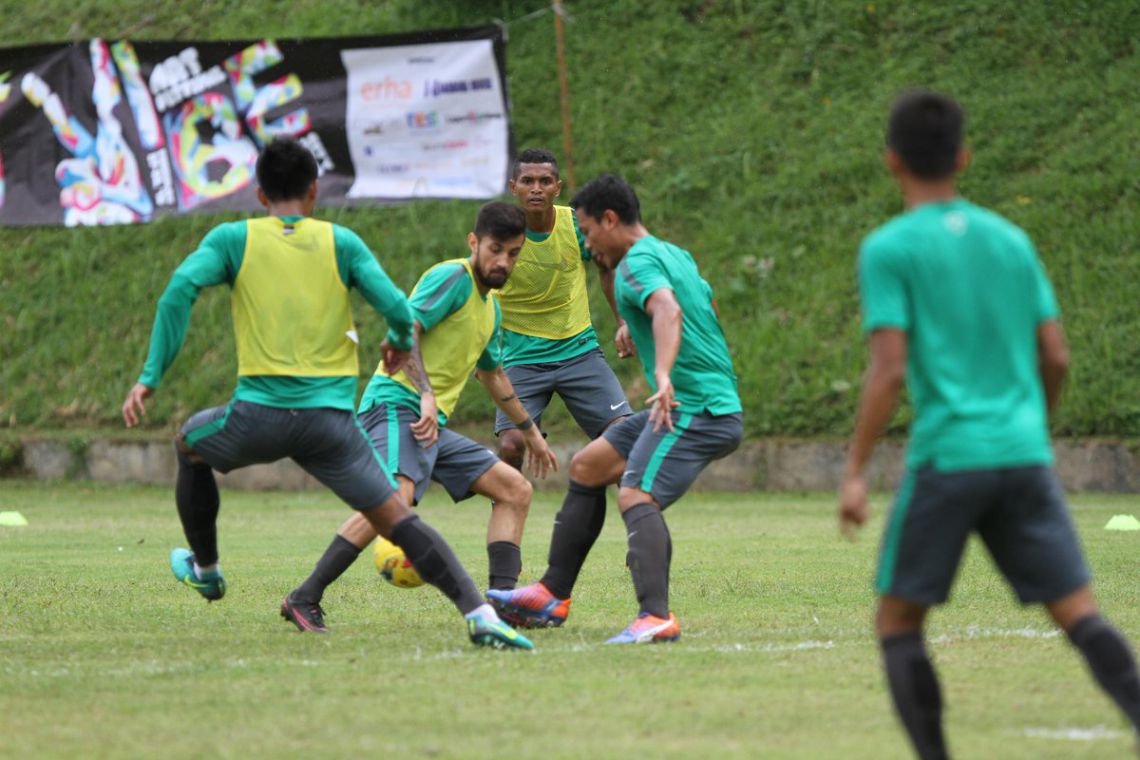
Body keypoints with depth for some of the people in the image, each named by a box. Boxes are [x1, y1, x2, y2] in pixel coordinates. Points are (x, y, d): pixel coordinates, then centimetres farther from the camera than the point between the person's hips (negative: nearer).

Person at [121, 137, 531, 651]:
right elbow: (395, 307, 0)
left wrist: (151, 376, -6)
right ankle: (478, 612, -21)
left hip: (259, 411, 0)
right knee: (398, 518, -3)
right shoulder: (340, 242, 9)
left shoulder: (233, 238, 7)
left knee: (189, 446, 33)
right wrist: (402, 343, 24)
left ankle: (205, 570, 45)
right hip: (331, 416, 0)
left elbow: (180, 290, -8)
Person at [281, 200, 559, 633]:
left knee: (515, 490, 8)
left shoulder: (490, 307, 23)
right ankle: (304, 601, -31)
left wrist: (530, 431, 47)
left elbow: (492, 374, 39)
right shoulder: (453, 277, -6)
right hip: (396, 405, -10)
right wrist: (426, 394, -29)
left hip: (435, 425, 10)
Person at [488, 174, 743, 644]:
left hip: (693, 408, -11)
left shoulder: (638, 262, -13)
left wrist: (663, 375, -49)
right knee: (586, 468, 18)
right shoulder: (674, 254, 18)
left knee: (635, 495, -28)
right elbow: (707, 307, 35)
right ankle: (552, 597, 23)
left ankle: (656, 616, -46)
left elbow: (668, 309, -33)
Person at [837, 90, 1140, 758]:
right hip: (1025, 454, 4)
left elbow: (891, 369, -10)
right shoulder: (1010, 241, 13)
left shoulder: (889, 249, -2)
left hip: (947, 456, -4)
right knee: (1080, 613, 0)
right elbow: (1056, 356, 13)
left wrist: (855, 471, -6)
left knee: (898, 622, 8)